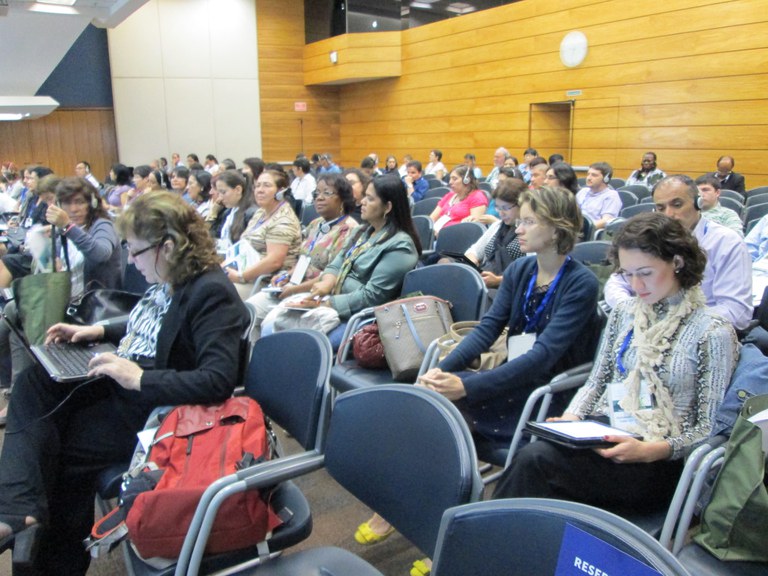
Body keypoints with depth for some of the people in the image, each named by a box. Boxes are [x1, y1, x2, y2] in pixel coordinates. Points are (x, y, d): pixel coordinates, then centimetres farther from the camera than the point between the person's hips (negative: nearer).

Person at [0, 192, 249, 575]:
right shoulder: (168, 281, 3)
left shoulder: (212, 293, -24)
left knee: (59, 446, -8)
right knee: (33, 383, -4)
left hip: (155, 407, -9)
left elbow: (218, 381, -31)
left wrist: (139, 378, -31)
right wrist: (98, 331, 12)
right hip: (123, 383, 9)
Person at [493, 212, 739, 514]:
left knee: (535, 459, -30)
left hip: (658, 462, -4)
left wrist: (649, 450, -19)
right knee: (536, 453, -30)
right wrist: (571, 418, -5)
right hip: (600, 433, 5)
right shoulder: (624, 313, 11)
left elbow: (708, 429, -4)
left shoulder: (713, 332, -4)